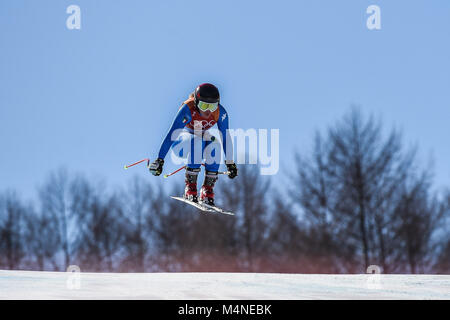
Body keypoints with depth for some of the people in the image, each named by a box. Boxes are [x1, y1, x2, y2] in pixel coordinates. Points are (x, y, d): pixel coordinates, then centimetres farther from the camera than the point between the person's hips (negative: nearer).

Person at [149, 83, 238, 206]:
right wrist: (159, 160, -36)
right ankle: (190, 187, -29)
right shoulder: (188, 109, -32)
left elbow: (225, 137, -13)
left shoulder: (220, 112, -22)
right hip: (183, 139, -3)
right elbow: (171, 134, -33)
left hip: (204, 137, 3)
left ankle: (208, 189, -21)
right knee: (197, 142, -37)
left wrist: (230, 163, -11)